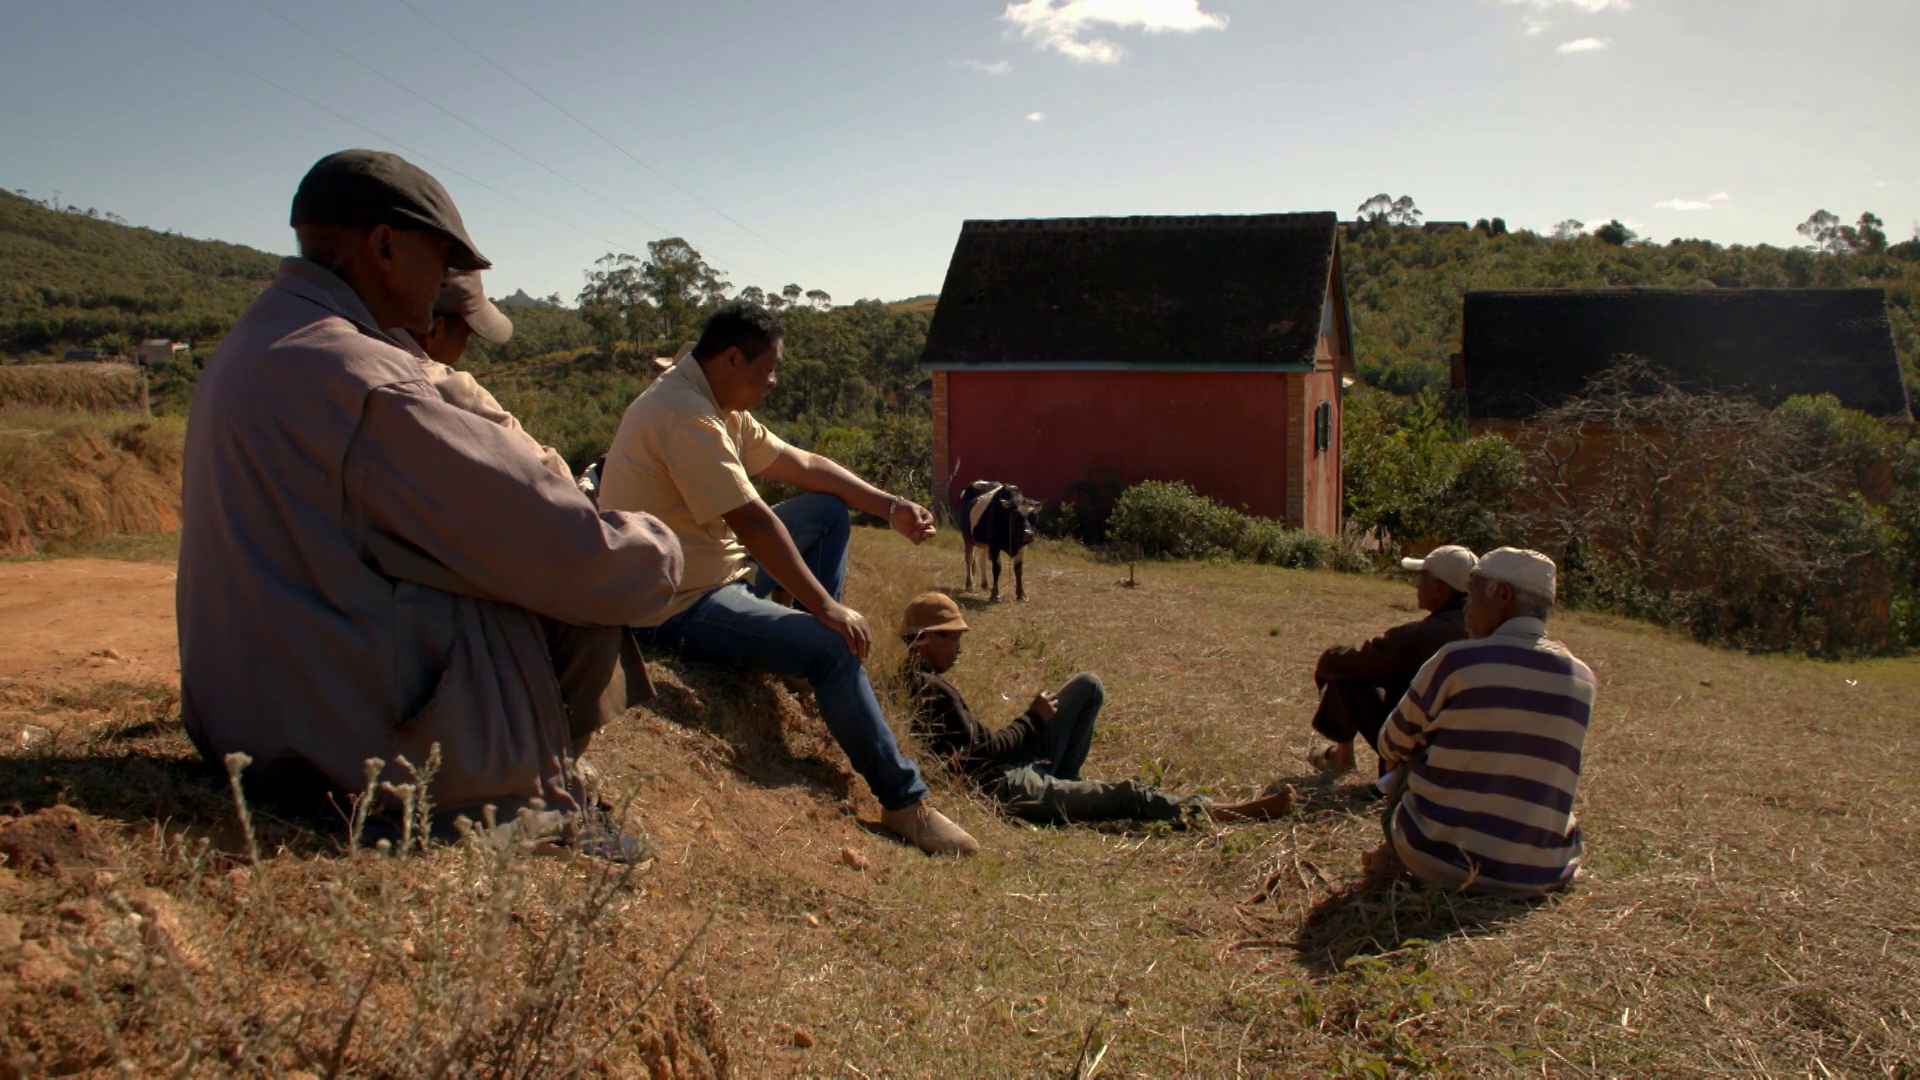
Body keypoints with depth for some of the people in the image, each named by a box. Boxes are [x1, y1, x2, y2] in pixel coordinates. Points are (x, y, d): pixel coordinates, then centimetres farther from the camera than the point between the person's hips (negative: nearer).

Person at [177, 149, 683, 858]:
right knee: (587, 594, -3)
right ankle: (539, 807, 13)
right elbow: (569, 553, -22)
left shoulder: (245, 348, 9)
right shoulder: (360, 380, -22)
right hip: (365, 748, -9)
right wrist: (659, 550, -2)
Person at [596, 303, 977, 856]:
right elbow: (754, 521, -27)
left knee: (828, 510, 12)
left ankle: (808, 657, 11)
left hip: (710, 574, 11)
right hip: (674, 607, -11)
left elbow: (803, 465, 12)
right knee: (833, 646, -23)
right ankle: (905, 804, -11)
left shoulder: (717, 407, 9)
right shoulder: (685, 415, -23)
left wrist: (890, 507, 6)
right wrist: (827, 608, -24)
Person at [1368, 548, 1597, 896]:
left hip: (1441, 861, -3)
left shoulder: (1458, 661, -14)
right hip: (1542, 873, 4)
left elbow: (1391, 747, 1)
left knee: (1414, 758, 20)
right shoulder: (1583, 679, 0)